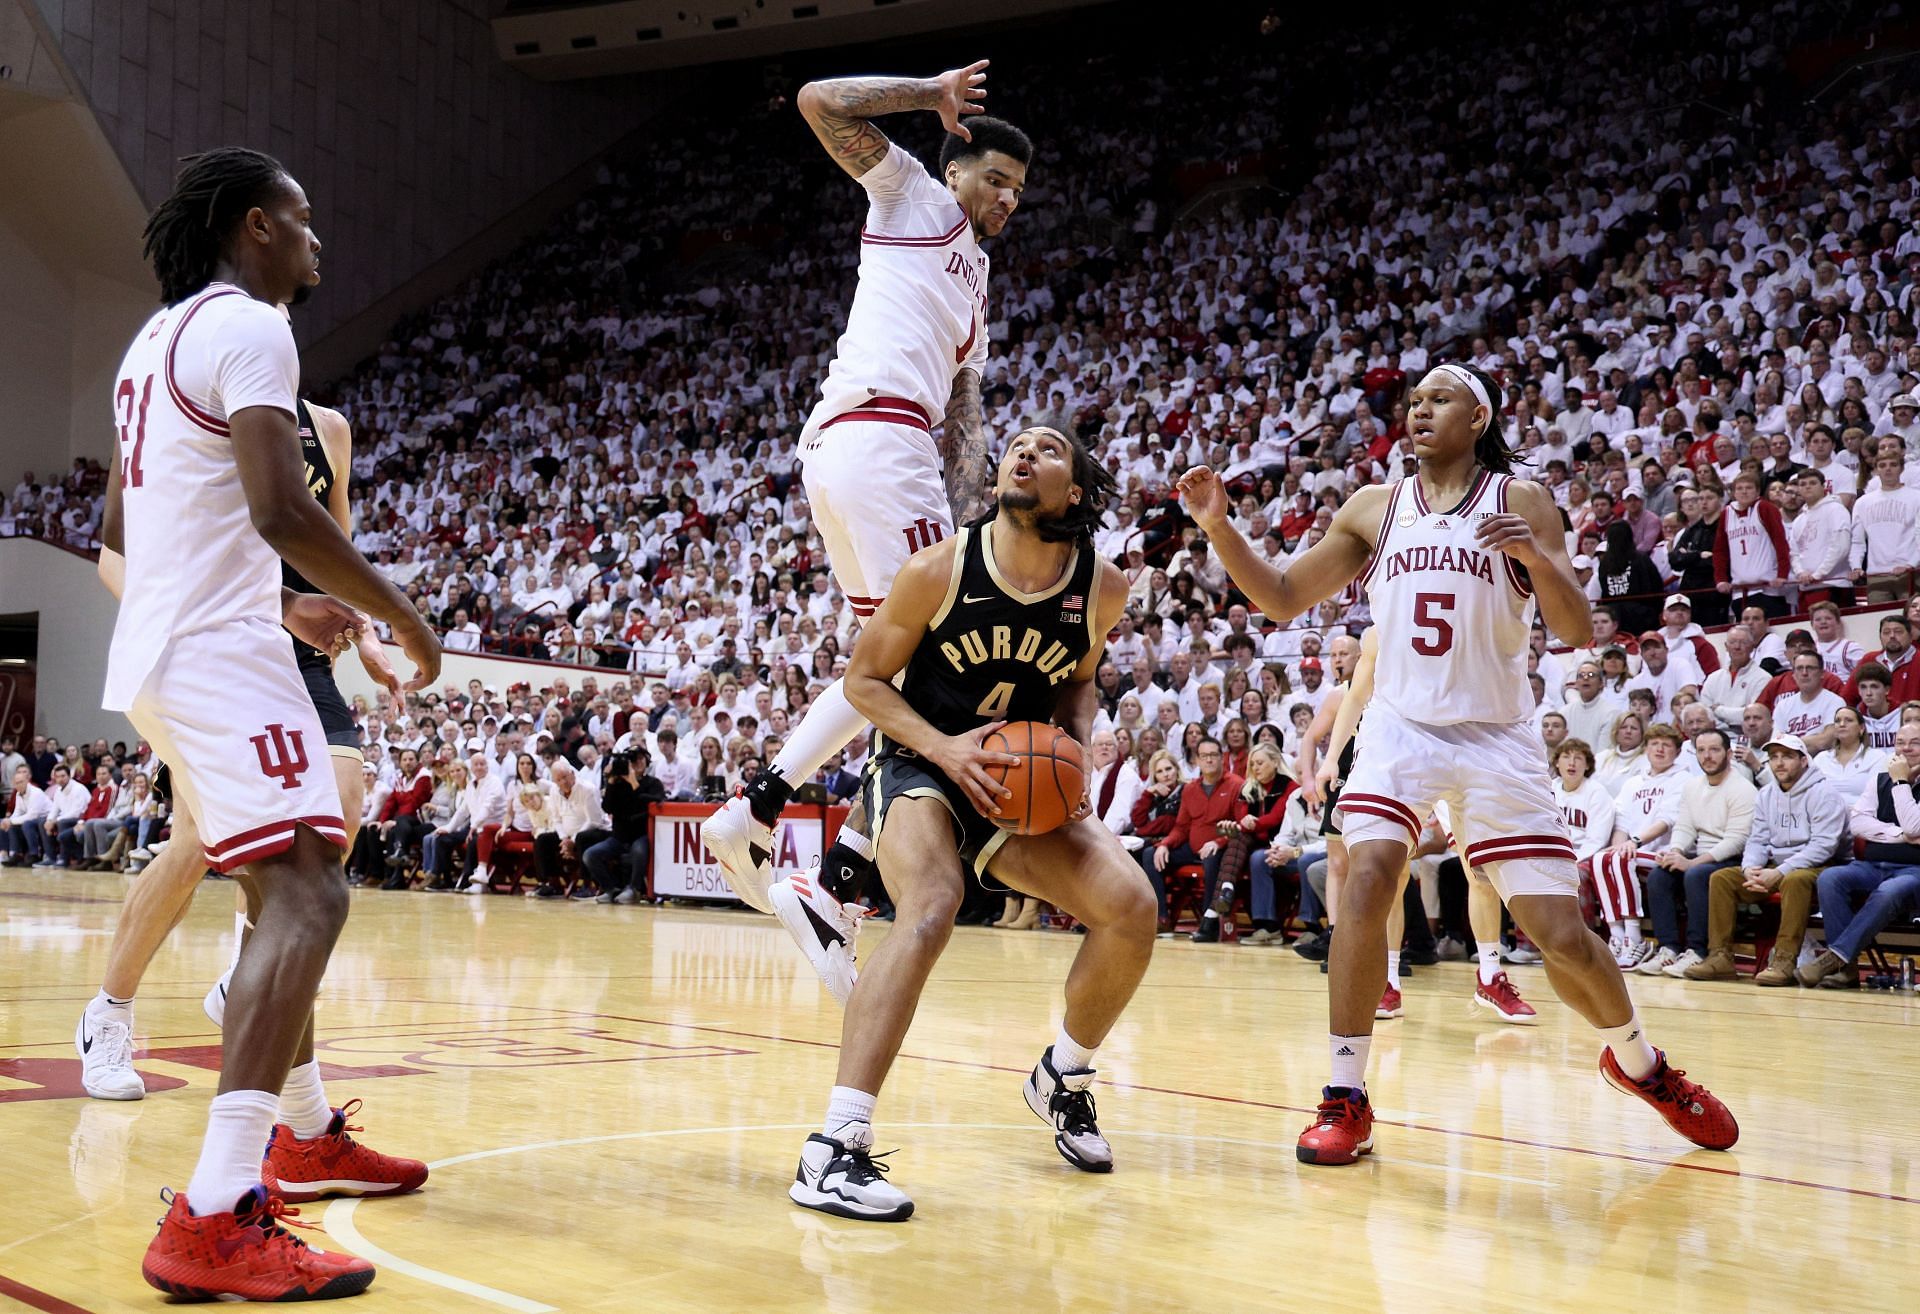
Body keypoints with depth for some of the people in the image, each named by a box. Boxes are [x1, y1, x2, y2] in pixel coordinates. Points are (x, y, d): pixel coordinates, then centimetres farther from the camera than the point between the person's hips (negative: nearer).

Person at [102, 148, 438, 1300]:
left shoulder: (158, 337, 21)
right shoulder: (248, 329, -10)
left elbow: (122, 526, 26)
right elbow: (283, 510, -23)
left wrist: (279, 602, 26)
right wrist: (400, 613, -11)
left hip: (160, 648, 11)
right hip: (220, 655, -10)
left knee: (292, 883, 21)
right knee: (307, 894, -17)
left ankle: (306, 1129, 33)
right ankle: (215, 1221, -24)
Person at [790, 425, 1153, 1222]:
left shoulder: (1102, 587, -6)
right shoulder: (939, 570, -15)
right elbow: (863, 680, -6)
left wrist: (1078, 753, -6)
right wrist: (944, 747, -21)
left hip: (1028, 788, 4)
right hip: (922, 768, -4)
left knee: (1131, 907, -13)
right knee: (931, 907, -33)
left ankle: (1063, 1078, 16)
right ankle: (833, 1150, -33)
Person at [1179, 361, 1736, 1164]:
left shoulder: (1520, 502, -2)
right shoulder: (1375, 508, 6)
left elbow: (1579, 633, -8)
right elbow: (1282, 599, 6)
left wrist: (1535, 555, -27)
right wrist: (1219, 526, -8)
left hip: (1496, 737, -1)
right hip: (1400, 728, 2)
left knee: (1561, 933, -2)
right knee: (1365, 881, -22)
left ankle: (1637, 1061, 29)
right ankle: (1347, 1096, -10)